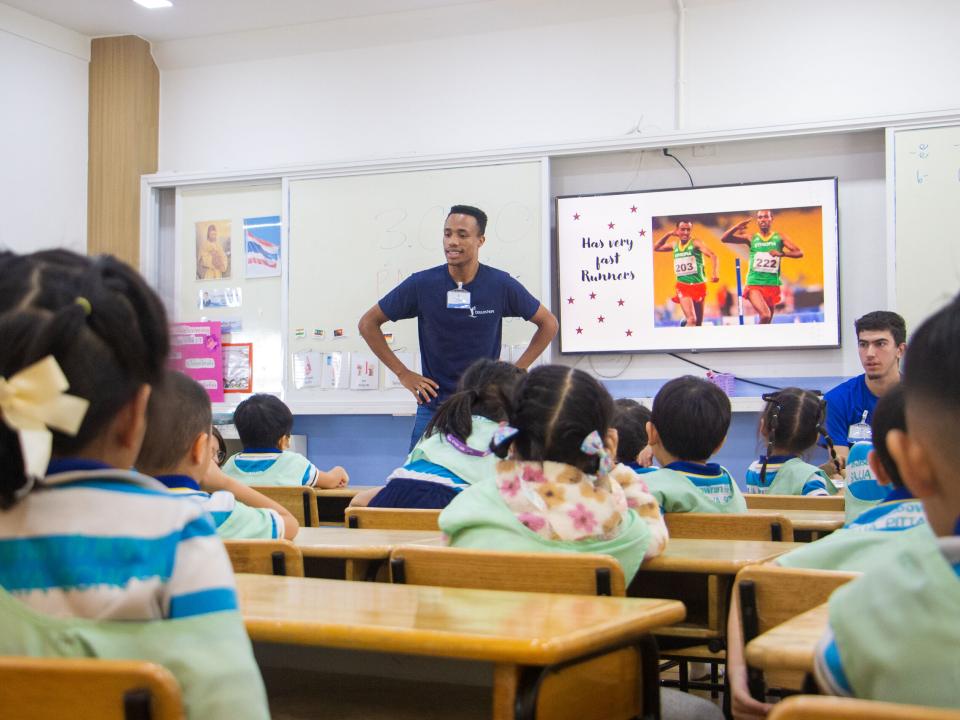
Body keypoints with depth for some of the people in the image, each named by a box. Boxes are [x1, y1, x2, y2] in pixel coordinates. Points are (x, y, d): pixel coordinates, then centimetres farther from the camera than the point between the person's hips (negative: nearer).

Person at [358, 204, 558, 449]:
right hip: (433, 408, 0)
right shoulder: (421, 284, -6)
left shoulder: (501, 285, -5)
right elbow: (368, 323, 4)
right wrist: (403, 373, 0)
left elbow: (548, 323, 9)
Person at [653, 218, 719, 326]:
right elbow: (656, 248, 21)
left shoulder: (696, 243, -6)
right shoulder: (674, 245, 8)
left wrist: (714, 273, -37)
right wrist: (668, 234, 7)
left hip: (698, 285, -1)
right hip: (683, 286, 1)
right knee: (692, 319, -18)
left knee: (698, 322, 8)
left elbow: (712, 255, -20)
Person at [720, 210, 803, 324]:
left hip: (772, 285, 2)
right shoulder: (751, 238, 6)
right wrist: (737, 227, -17)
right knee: (765, 316, -26)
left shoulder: (779, 237, 6)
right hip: (754, 284, -2)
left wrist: (782, 253, -21)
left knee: (768, 320, 10)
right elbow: (724, 239, 0)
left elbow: (799, 253, -3)